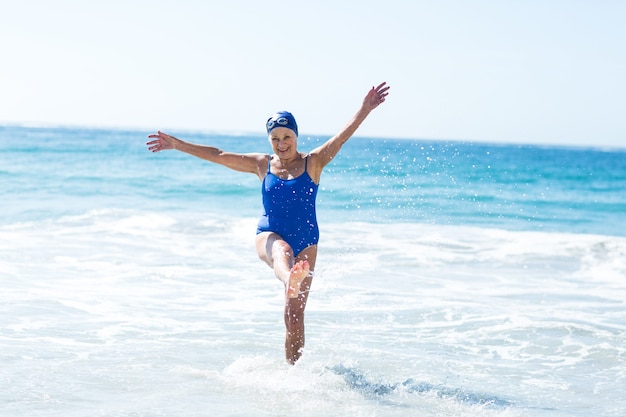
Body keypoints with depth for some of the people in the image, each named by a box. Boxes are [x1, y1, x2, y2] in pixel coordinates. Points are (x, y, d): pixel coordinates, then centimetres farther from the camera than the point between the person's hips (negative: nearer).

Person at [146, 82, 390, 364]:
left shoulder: (313, 162, 1)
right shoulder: (262, 164, 7)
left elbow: (341, 137, -11)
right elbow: (217, 155, 8)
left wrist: (364, 110, -25)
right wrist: (177, 145, 5)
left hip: (305, 243, 0)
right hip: (269, 236, 0)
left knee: (294, 313, -2)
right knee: (281, 250, -39)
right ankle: (290, 279, -74)